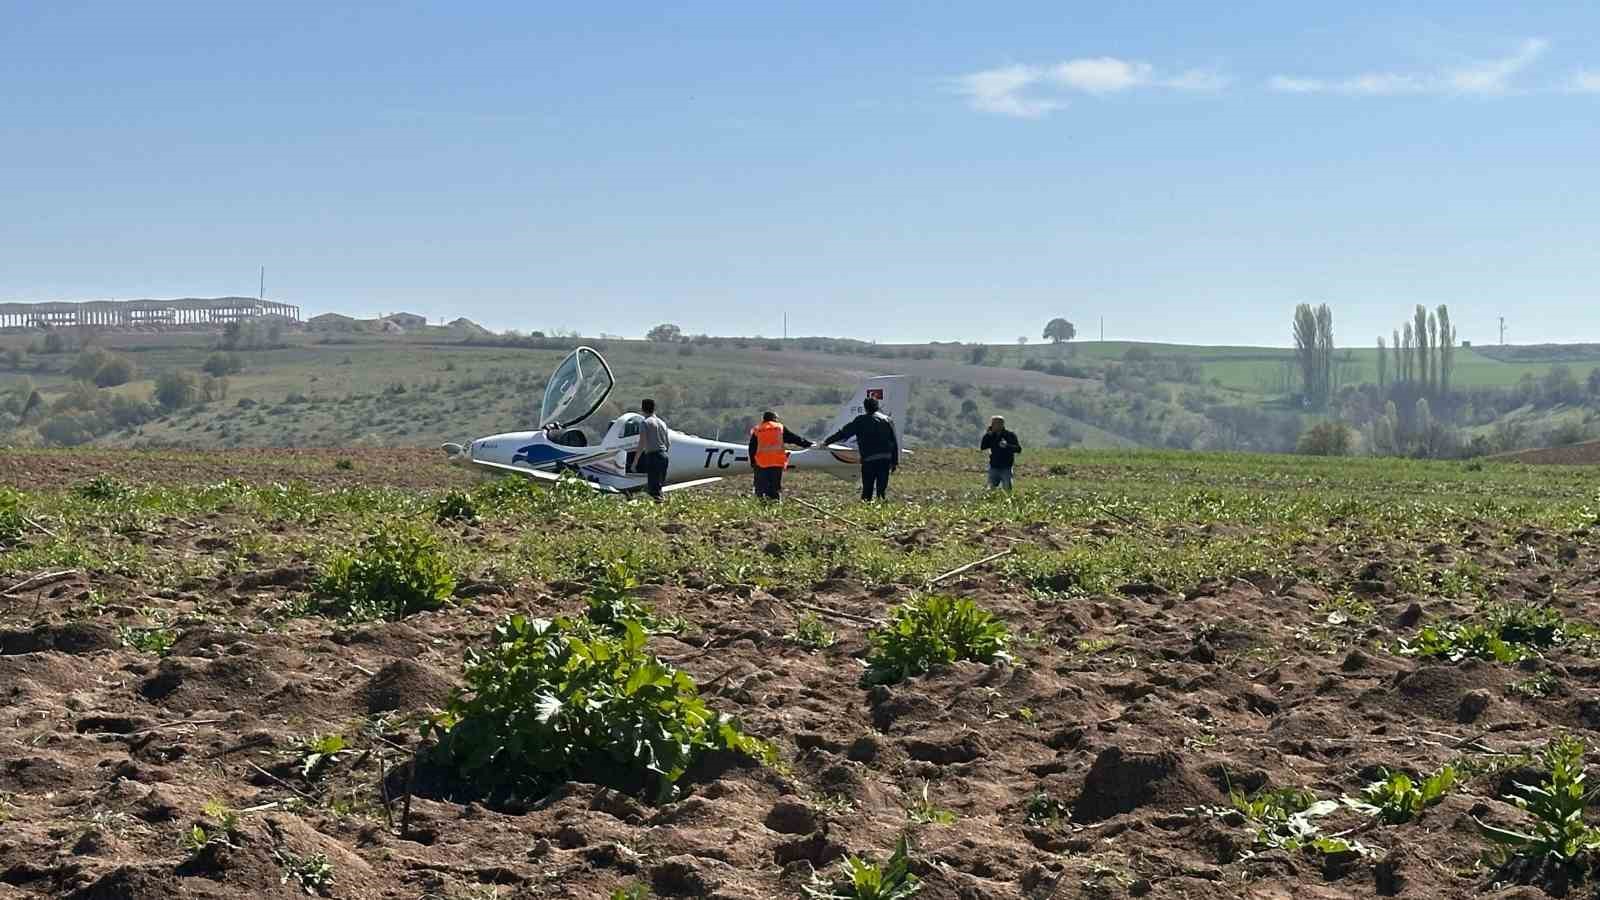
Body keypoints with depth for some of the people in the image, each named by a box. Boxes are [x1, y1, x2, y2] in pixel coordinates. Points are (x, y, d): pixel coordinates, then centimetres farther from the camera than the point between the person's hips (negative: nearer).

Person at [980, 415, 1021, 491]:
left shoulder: (1010, 435, -4)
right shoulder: (990, 435, 6)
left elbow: (1018, 449, -10)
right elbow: (982, 447, -2)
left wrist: (1007, 446, -27)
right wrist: (987, 433, -9)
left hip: (1006, 468, -3)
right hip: (994, 467, 3)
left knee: (1007, 490, -4)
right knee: (991, 489, 3)